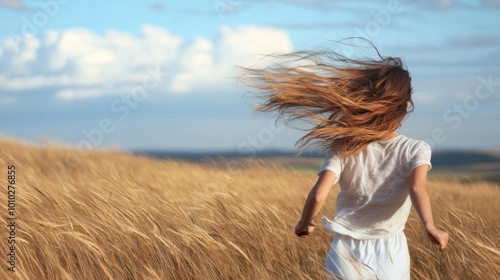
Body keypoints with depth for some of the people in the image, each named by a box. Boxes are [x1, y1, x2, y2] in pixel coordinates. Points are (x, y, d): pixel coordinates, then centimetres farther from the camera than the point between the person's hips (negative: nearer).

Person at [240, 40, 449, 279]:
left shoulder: (342, 149, -3)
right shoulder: (415, 150, -5)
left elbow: (318, 195, -13)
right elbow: (417, 189, -25)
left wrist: (304, 223, 6)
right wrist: (430, 227, -39)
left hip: (347, 255, 1)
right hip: (390, 256, -1)